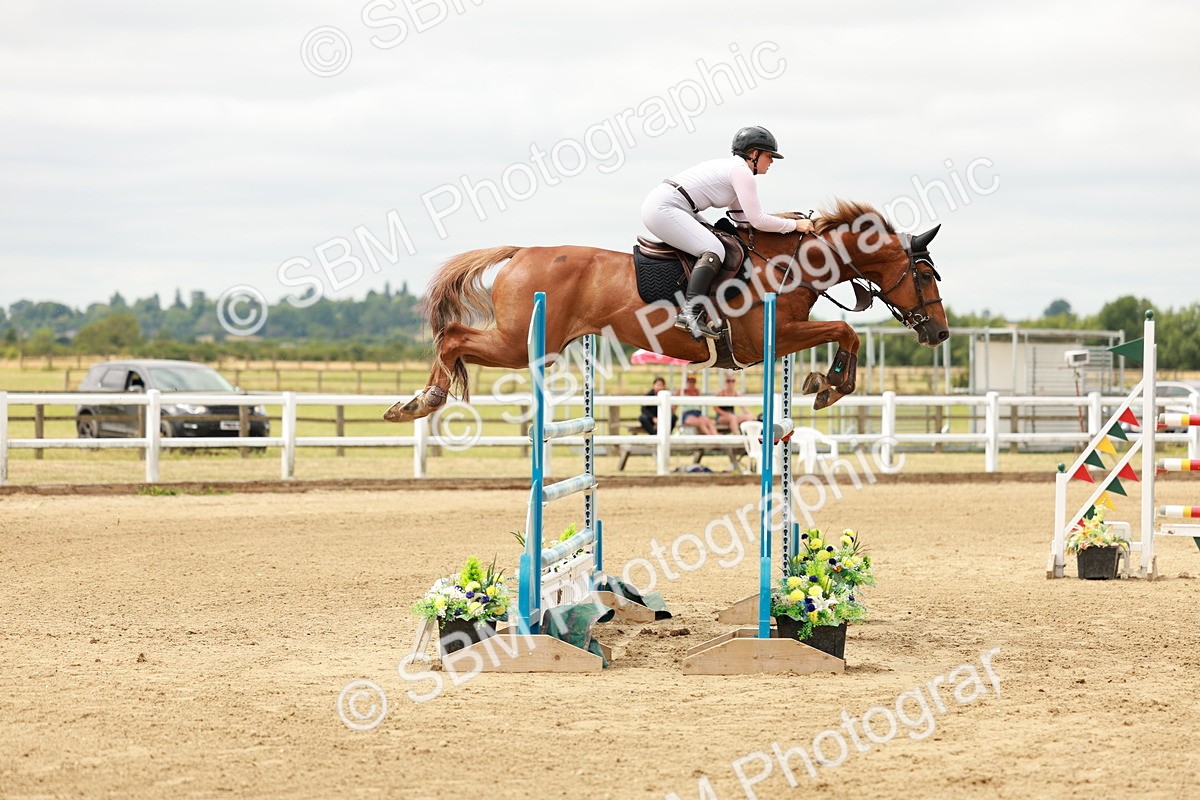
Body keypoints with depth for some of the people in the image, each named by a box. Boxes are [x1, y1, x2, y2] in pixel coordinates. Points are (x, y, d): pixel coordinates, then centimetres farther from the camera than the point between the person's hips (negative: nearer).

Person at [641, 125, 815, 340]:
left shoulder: (732, 167, 21)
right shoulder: (742, 171, -10)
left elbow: (742, 216, 26)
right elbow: (757, 220, -12)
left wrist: (787, 222, 20)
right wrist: (795, 225, -2)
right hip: (664, 208, -11)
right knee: (714, 250, -21)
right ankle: (689, 313, -30)